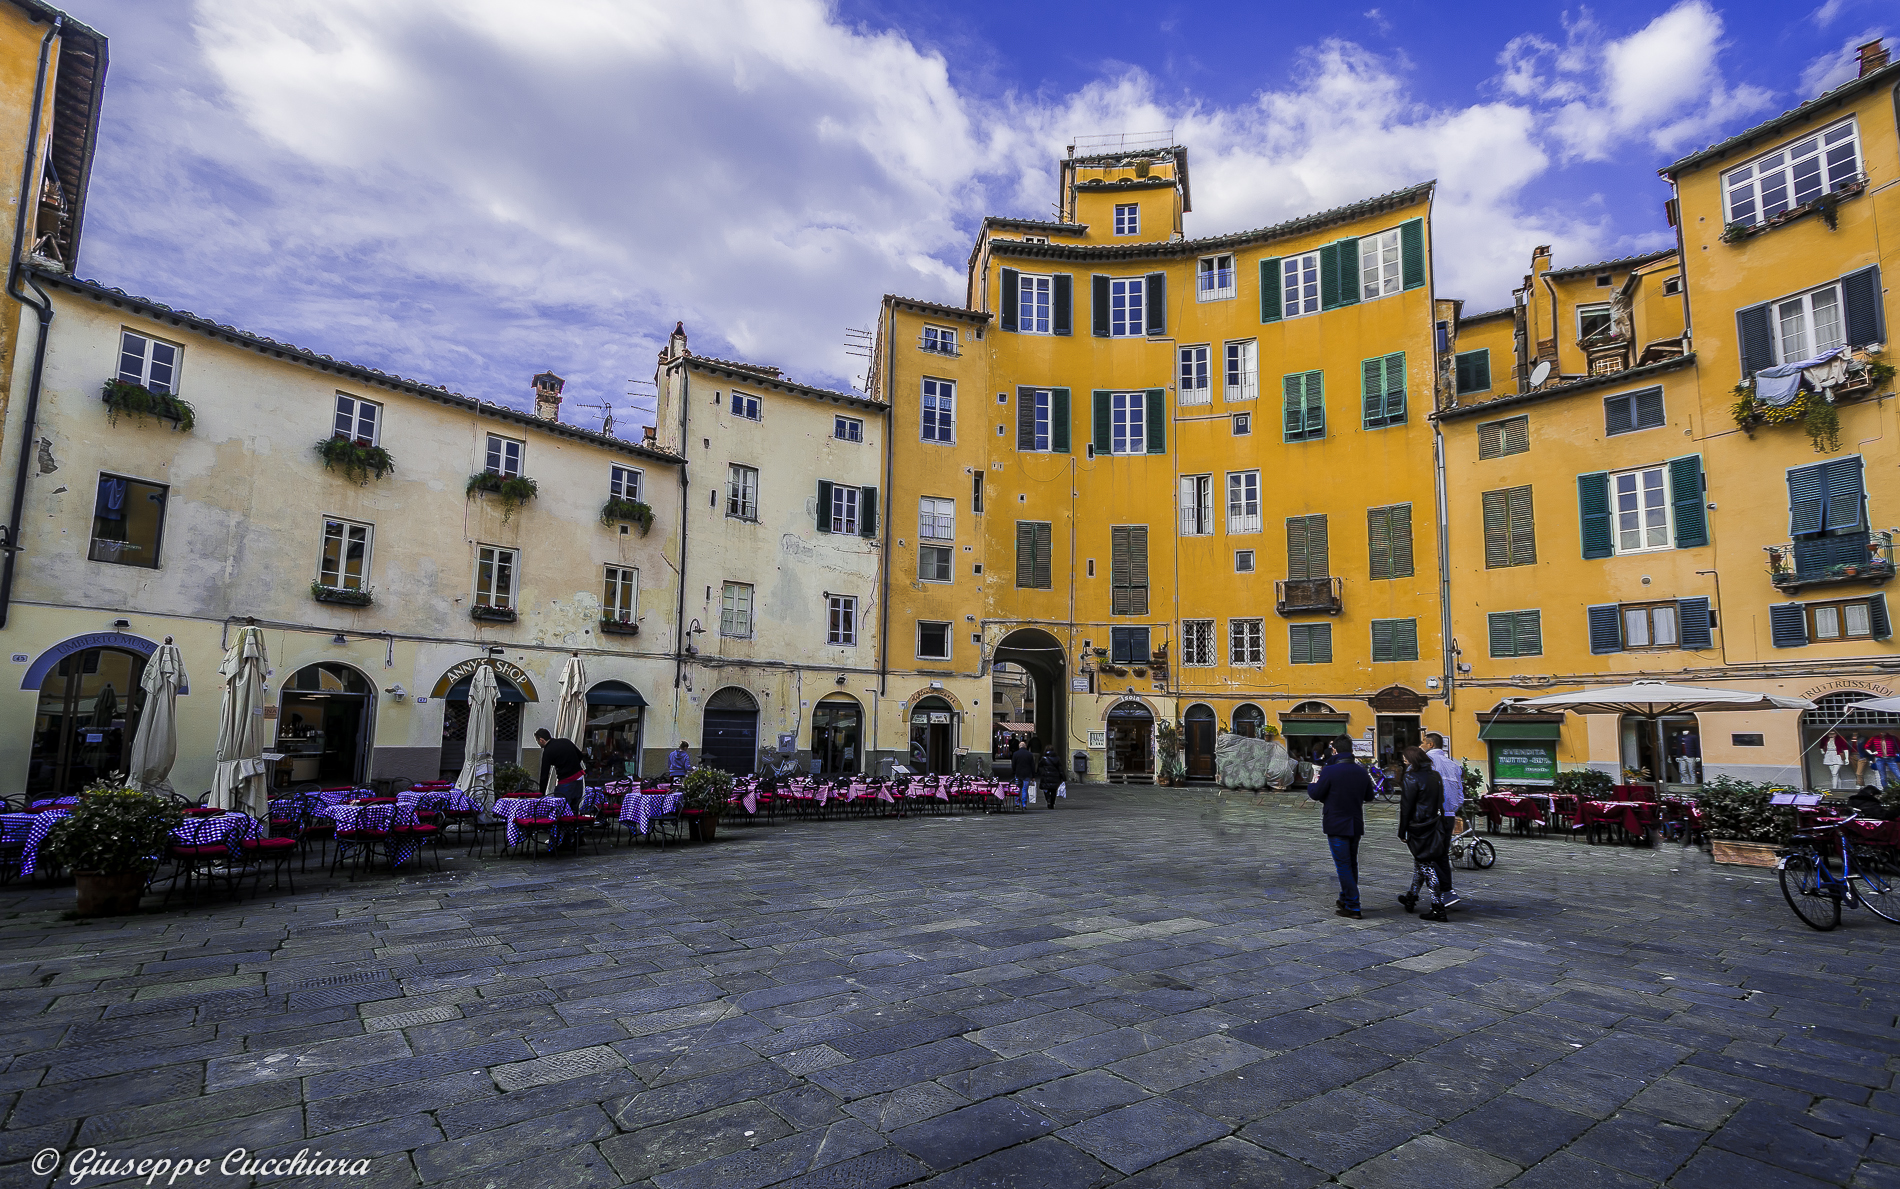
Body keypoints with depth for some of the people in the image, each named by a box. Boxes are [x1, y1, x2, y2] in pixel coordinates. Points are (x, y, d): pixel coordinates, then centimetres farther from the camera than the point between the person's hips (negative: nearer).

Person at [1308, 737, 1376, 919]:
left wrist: (1311, 785, 11)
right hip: (1356, 824, 6)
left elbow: (1316, 794, -10)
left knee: (1343, 865, -2)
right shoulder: (1361, 772, 2)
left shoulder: (1329, 771, -17)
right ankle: (1345, 899, 30)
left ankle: (1353, 907, -4)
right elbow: (1369, 796, 15)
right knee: (1352, 864, 18)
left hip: (1337, 826, -6)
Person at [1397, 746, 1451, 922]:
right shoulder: (1436, 775, 7)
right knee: (1420, 863, 20)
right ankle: (1411, 898, 33)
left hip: (1419, 828, -8)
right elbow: (1440, 802, 14)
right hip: (1434, 827, 8)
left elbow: (1406, 807, -14)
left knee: (1427, 868, -3)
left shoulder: (1413, 778, -16)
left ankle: (1438, 908, -4)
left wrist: (1402, 832, -7)